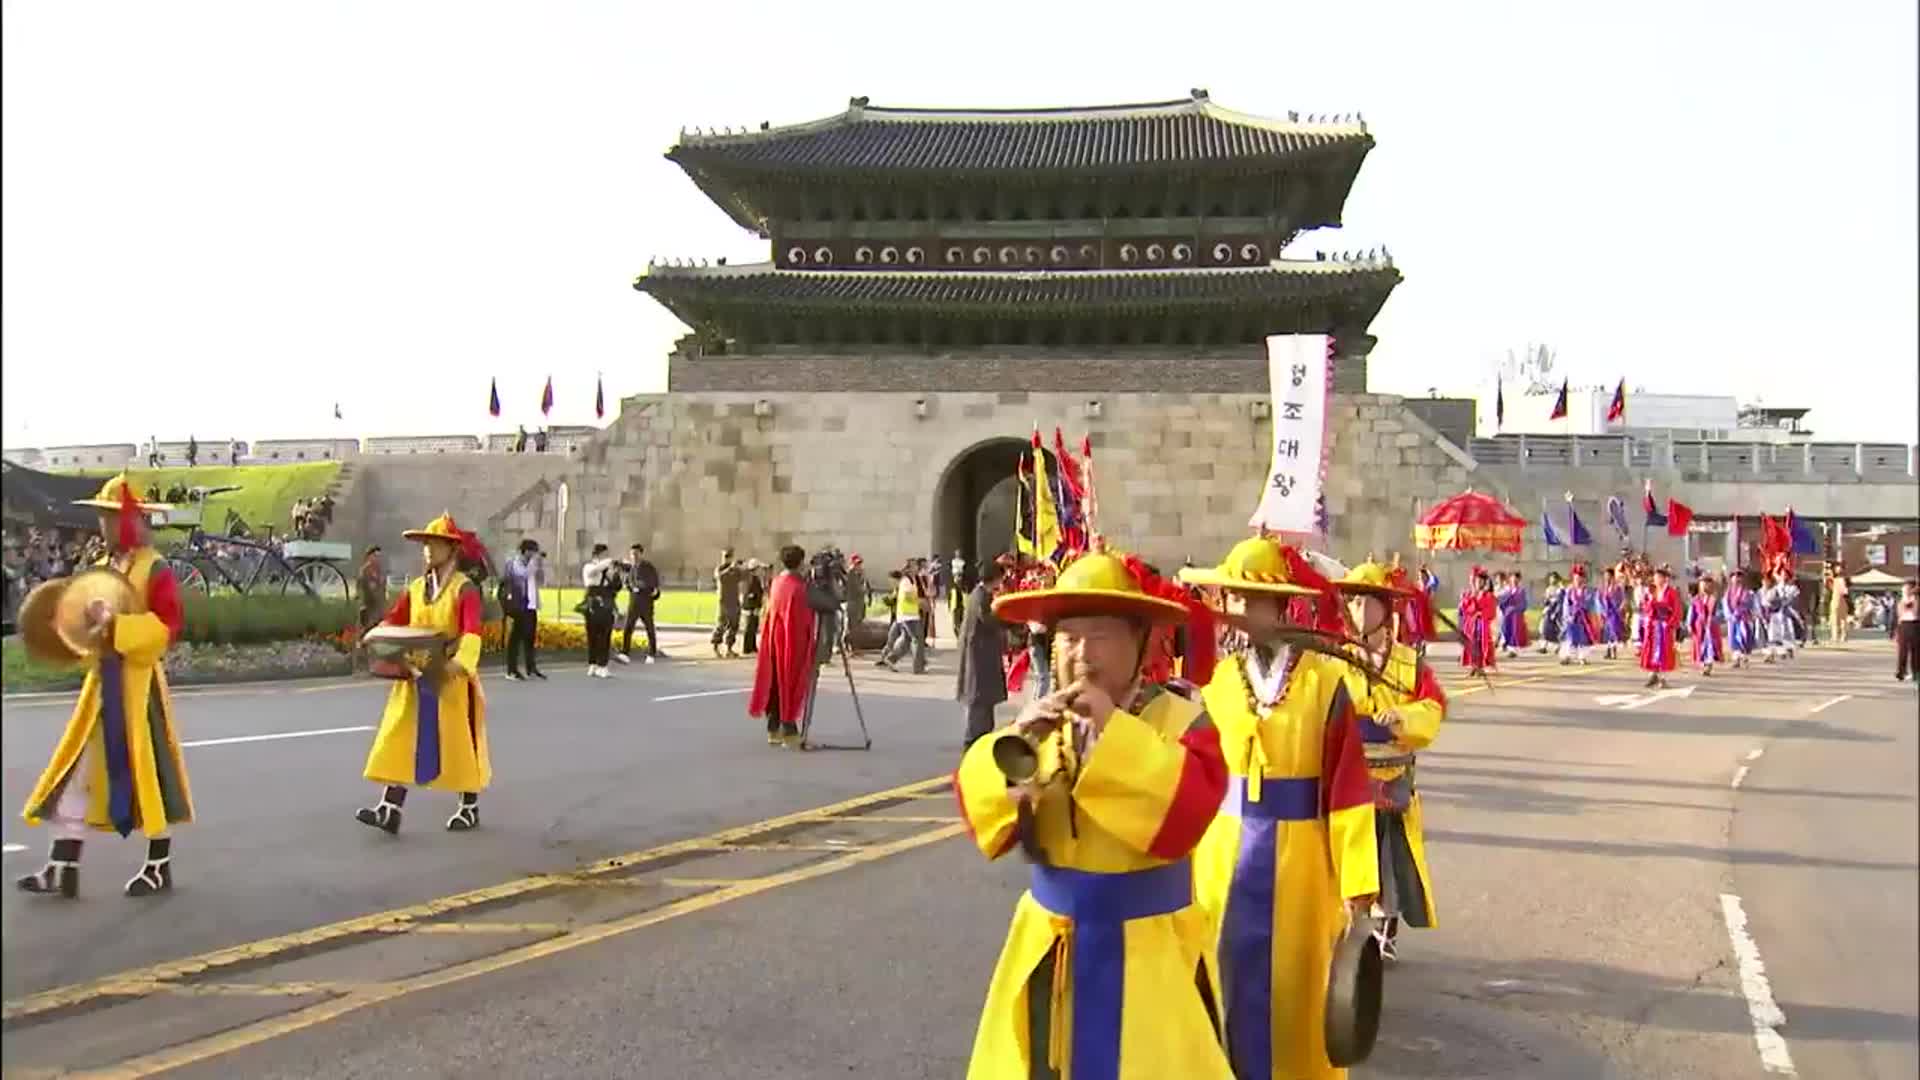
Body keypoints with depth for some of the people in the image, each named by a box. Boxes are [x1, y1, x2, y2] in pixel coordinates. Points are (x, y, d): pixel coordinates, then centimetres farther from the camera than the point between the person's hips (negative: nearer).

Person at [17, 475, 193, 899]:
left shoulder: (155, 569, -11)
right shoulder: (101, 568, 13)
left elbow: (166, 626, -21)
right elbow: (86, 619, 22)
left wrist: (114, 623, -28)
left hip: (138, 685, -8)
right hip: (100, 682, 8)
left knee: (147, 772, 1)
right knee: (75, 771, 5)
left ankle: (160, 867, 13)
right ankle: (63, 868, 9)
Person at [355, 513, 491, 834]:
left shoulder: (465, 589, -12)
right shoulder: (416, 588, 9)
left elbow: (472, 632, -24)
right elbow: (393, 622, 6)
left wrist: (461, 662, -42)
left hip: (452, 678, -6)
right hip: (415, 678, 6)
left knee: (459, 743, 6)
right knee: (400, 739, -1)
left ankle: (470, 807, 21)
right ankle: (390, 809, -1)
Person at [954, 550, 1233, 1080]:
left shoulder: (1180, 719, -13)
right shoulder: (1041, 721, 1)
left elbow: (1188, 811, -29)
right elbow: (980, 811, -5)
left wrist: (1114, 730, -28)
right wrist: (1015, 743, -22)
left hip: (1149, 951, -4)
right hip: (1048, 946, 4)